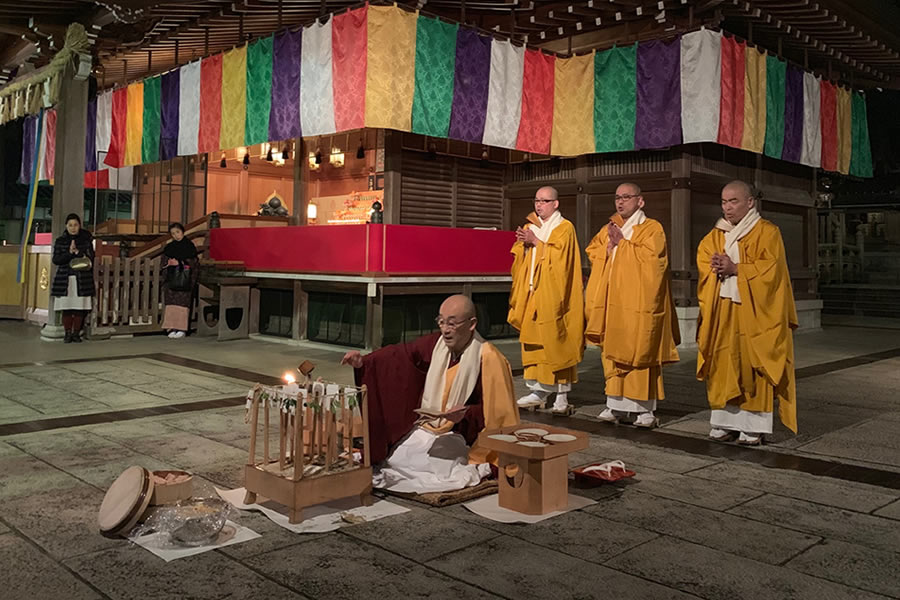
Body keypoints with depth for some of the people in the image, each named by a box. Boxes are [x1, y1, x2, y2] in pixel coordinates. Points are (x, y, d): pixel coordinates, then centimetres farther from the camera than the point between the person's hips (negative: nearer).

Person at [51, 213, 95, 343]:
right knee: (66, 308, -1)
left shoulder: (86, 239, 6)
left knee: (80, 308, 0)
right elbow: (55, 260, 0)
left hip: (82, 279, 0)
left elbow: (91, 257, 9)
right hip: (65, 279, 0)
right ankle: (68, 333, 9)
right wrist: (69, 252, -14)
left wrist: (89, 263, -13)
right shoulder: (60, 241, 6)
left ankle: (76, 333, 10)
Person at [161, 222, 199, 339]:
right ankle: (172, 328, 3)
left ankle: (182, 329, -6)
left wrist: (178, 263, -14)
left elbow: (192, 264, -4)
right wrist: (168, 263, -7)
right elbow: (164, 263, 15)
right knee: (171, 303, 0)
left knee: (182, 302, -9)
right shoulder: (169, 247, 14)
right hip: (171, 278, 4)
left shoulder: (189, 245, 1)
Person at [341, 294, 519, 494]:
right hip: (427, 430, 5)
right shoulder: (436, 344, -1)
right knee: (393, 460, -10)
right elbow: (399, 354, 3)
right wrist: (363, 362, -11)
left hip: (462, 438, -5)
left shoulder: (489, 360, -16)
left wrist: (466, 414, -28)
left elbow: (498, 412, -12)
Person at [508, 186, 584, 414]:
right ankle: (538, 391, 12)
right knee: (533, 341, 5)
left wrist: (536, 242, -13)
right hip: (532, 293, 6)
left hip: (553, 295, -6)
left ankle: (562, 395, 1)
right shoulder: (529, 227, 17)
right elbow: (518, 258, 13)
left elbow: (559, 256, -14)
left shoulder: (565, 228, -1)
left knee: (556, 342, -5)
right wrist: (524, 243, -6)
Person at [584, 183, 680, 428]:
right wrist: (609, 245, -6)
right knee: (612, 353, 6)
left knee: (640, 355, -4)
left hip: (638, 304, -6)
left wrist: (622, 242, -10)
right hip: (612, 304, 6)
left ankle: (645, 409, 3)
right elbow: (592, 253, 12)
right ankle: (616, 405, 13)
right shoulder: (609, 229, 18)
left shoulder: (652, 228, -1)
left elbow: (650, 256, -15)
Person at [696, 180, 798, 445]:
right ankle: (726, 421, 11)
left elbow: (770, 268, -11)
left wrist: (735, 269, -16)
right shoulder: (716, 235, 15)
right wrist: (716, 266, -11)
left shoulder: (767, 232, -2)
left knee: (752, 366, -4)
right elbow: (703, 259, 10)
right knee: (723, 366, 4)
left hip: (753, 312, -5)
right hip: (721, 312, 5)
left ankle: (754, 425, 2)